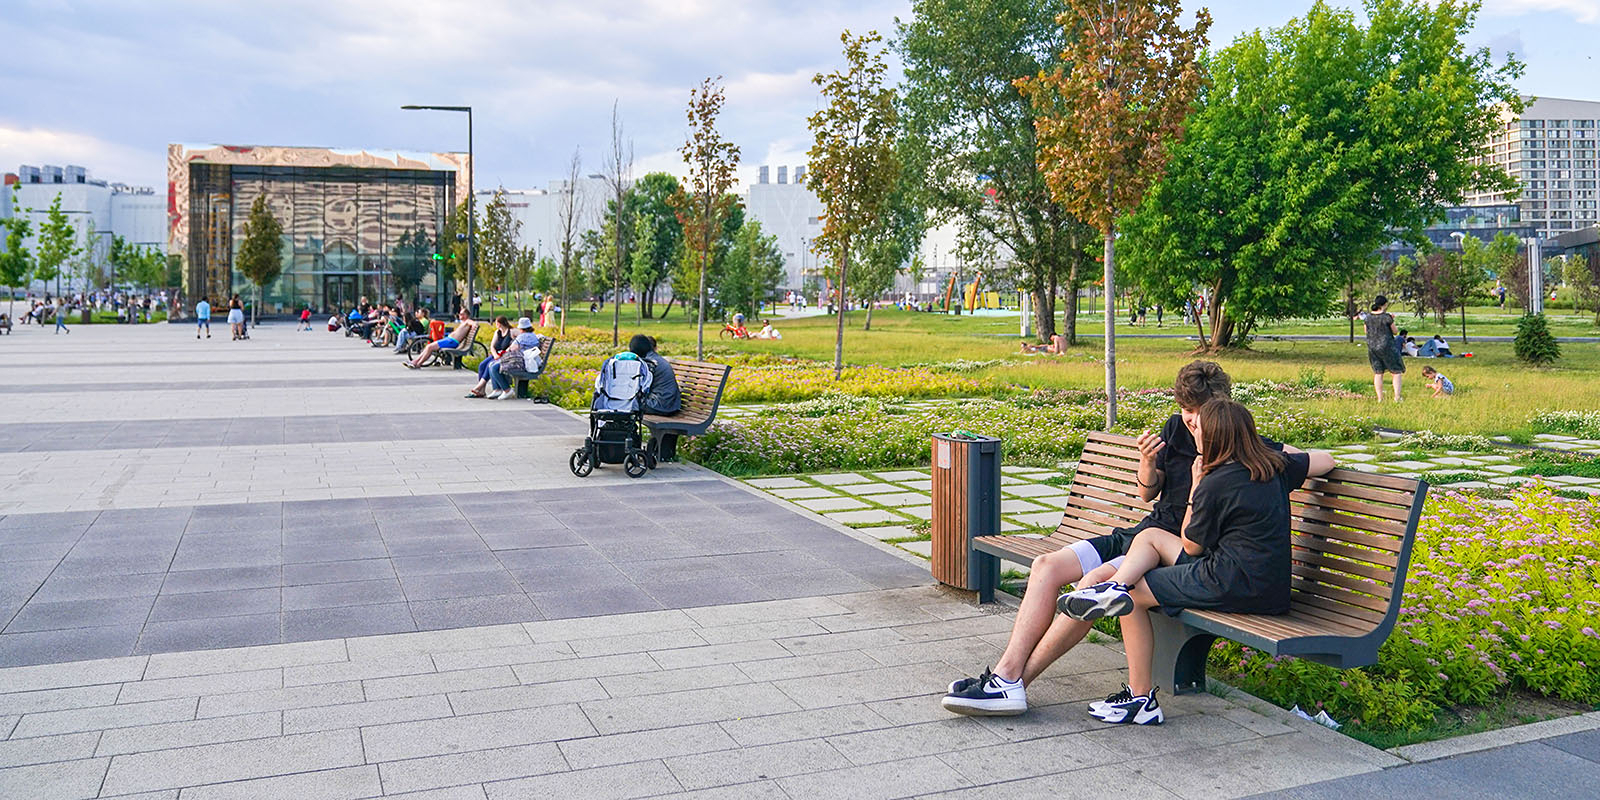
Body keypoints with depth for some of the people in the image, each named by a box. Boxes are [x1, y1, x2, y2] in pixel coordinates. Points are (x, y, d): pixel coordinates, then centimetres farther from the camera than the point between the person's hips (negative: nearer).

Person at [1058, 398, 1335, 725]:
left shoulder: (1215, 485, -17)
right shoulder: (1275, 464, 4)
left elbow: (1191, 545, -3)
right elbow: (1326, 460, 23)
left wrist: (1196, 485, 1)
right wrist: (1286, 451, 35)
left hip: (1232, 585, -9)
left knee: (1134, 594, 6)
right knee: (1150, 535, 12)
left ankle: (1141, 698, 7)